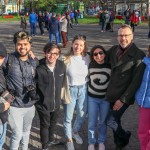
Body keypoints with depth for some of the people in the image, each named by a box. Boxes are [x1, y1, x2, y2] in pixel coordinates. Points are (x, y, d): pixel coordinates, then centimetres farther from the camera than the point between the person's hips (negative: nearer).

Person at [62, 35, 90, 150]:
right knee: (68, 117, 10)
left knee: (82, 115, 18)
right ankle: (69, 139, 32)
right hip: (70, 90, -3)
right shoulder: (67, 59, -14)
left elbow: (90, 74, 6)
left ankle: (75, 132, 46)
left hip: (83, 90, 3)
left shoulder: (87, 58, -5)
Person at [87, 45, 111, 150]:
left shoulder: (110, 66, -12)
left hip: (106, 98, -1)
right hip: (92, 98, 1)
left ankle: (101, 142, 34)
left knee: (102, 122, 13)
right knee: (92, 122, 6)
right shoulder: (90, 65, -7)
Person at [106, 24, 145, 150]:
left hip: (123, 97, -5)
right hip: (111, 94, 6)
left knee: (111, 122, -3)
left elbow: (136, 81, -18)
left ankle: (124, 136, 26)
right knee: (115, 121, 16)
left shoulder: (138, 55, -17)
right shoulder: (113, 50, 1)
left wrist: (123, 99, -19)